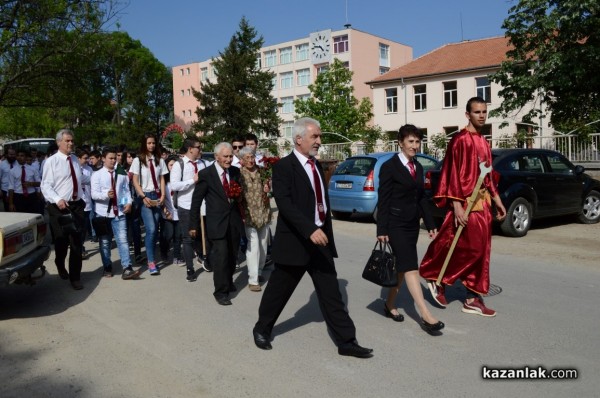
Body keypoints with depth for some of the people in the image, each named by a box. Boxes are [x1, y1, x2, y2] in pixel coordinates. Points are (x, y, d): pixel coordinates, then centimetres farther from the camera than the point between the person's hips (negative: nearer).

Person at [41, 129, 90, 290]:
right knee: (61, 242, 8)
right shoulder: (51, 161, -7)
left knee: (77, 242, 3)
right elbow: (46, 186, -13)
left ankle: (75, 277, 13)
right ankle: (60, 265, 39)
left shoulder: (75, 159, 10)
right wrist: (57, 200, -27)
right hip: (59, 207, -4)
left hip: (77, 206, 4)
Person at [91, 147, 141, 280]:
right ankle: (107, 268, 24)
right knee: (105, 242, 10)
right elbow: (94, 194, -11)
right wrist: (106, 195, -29)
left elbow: (126, 190, 10)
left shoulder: (121, 174, 8)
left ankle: (127, 269, -11)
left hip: (119, 212, 1)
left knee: (122, 240, -7)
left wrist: (129, 202, -7)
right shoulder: (97, 175, -2)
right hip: (103, 212, -1)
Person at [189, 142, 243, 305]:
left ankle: (228, 282, 39)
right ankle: (221, 292, 5)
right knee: (221, 257, -8)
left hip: (234, 221, 5)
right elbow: (196, 201, -5)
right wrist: (193, 225, -4)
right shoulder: (205, 174, -8)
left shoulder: (236, 172, 5)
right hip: (217, 223, -5)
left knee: (232, 256, 17)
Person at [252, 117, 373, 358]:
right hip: (295, 241, -6)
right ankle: (261, 329, 31)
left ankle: (346, 341, 12)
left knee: (331, 293, 6)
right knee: (278, 291, 9)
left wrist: (326, 233, 16)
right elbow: (285, 203, -23)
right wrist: (310, 230, -32)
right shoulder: (283, 166, -11)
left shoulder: (317, 166, 13)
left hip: (320, 240, 6)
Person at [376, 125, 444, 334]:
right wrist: (382, 230, -14)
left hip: (412, 223, 7)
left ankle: (389, 304, 28)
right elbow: (383, 201, -11)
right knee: (410, 267, -11)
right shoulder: (389, 167, -9)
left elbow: (421, 197, 16)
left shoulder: (418, 167, 12)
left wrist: (430, 224, 13)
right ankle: (426, 316, -12)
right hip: (396, 224, -7)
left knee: (402, 266, 13)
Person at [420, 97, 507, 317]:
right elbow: (454, 175, -16)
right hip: (467, 203, -8)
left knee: (481, 251, 8)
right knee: (468, 249, -7)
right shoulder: (460, 140, -11)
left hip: (483, 203, 9)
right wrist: (457, 206, -21)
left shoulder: (483, 142, 15)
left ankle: (473, 299, 16)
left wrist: (496, 199, 17)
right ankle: (436, 278, 15)